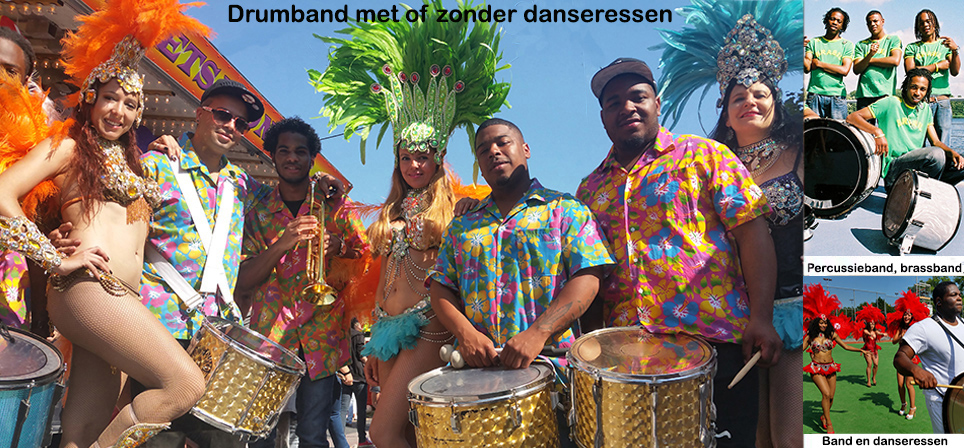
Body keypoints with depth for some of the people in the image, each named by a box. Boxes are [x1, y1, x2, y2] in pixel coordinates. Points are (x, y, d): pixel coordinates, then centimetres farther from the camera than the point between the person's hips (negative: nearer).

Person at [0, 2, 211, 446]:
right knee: (185, 384, -20)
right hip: (89, 288, -7)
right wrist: (59, 259, -10)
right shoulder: (68, 148, 5)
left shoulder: (129, 163, 28)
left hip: (123, 300, 7)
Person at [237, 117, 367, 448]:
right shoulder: (257, 213, 9)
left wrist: (339, 248, -14)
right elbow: (244, 279, 0)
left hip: (320, 337, -1)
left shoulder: (335, 205, 8)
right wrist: (282, 243, -16)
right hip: (270, 334, 1)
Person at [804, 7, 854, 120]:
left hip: (837, 95, 0)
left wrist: (819, 64, -4)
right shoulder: (814, 42, 12)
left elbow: (845, 70, -4)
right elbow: (807, 68, 0)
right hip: (815, 94, 0)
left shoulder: (847, 45, 10)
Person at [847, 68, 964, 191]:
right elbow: (851, 118, -9)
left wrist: (952, 152, -7)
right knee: (936, 154, -30)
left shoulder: (925, 110, 18)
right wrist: (877, 131, -25)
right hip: (893, 170, -7)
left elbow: (936, 142, 16)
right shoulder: (891, 103, -1)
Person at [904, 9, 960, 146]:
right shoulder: (912, 47, 14)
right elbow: (910, 71, -1)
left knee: (942, 145, -6)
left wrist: (955, 51, -12)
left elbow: (955, 72, 3)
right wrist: (938, 66, -1)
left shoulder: (945, 44, 15)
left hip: (942, 100, 1)